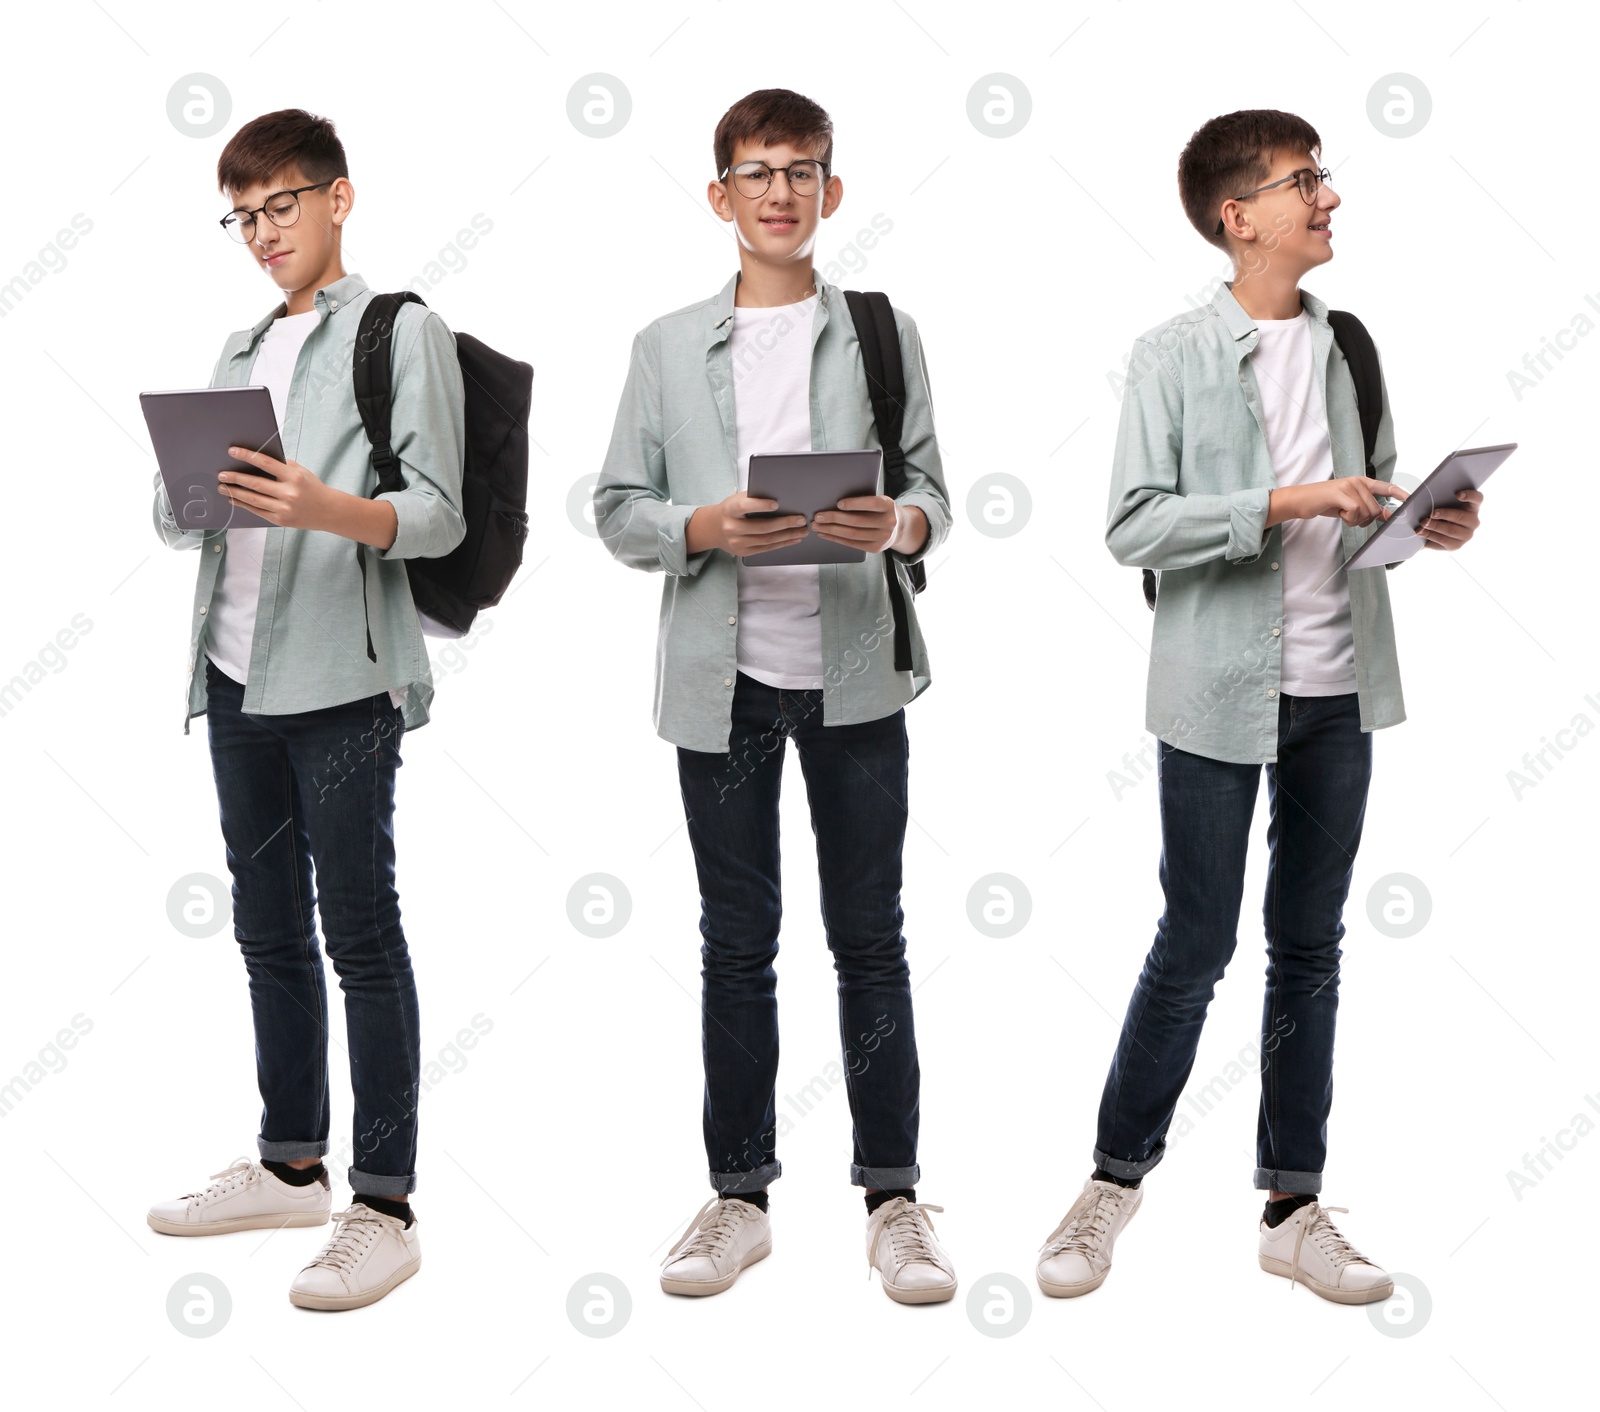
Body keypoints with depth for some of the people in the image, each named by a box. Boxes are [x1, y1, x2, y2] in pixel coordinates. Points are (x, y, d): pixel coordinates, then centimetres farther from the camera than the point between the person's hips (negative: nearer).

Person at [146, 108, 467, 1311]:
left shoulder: (404, 331, 0)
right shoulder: (241, 352, 21)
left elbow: (438, 514, -9)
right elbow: (179, 520, 18)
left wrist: (327, 509, -27)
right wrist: (183, 491, -5)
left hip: (342, 680, -7)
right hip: (236, 675, 7)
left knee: (360, 935, -6)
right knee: (269, 932, 13)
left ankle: (384, 1209, -1)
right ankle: (290, 1166, 26)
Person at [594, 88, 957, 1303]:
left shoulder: (884, 333, 7)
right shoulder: (669, 347, 7)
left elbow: (933, 491, 4)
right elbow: (618, 510, 4)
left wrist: (896, 524, -18)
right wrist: (705, 529, -15)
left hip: (856, 670, -1)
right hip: (724, 677, 1)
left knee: (871, 937, 4)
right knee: (738, 943, 8)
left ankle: (894, 1198, 12)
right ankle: (739, 1197, 18)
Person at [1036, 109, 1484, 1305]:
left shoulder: (1349, 343, 9)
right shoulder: (1175, 357, -7)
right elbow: (1134, 527, -14)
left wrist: (1426, 520, -2)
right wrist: (1284, 505, -22)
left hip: (1338, 686, 5)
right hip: (1221, 690, -5)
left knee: (1311, 948, 10)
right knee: (1196, 946, 2)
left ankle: (1295, 1206, 20)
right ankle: (1117, 1179, 20)